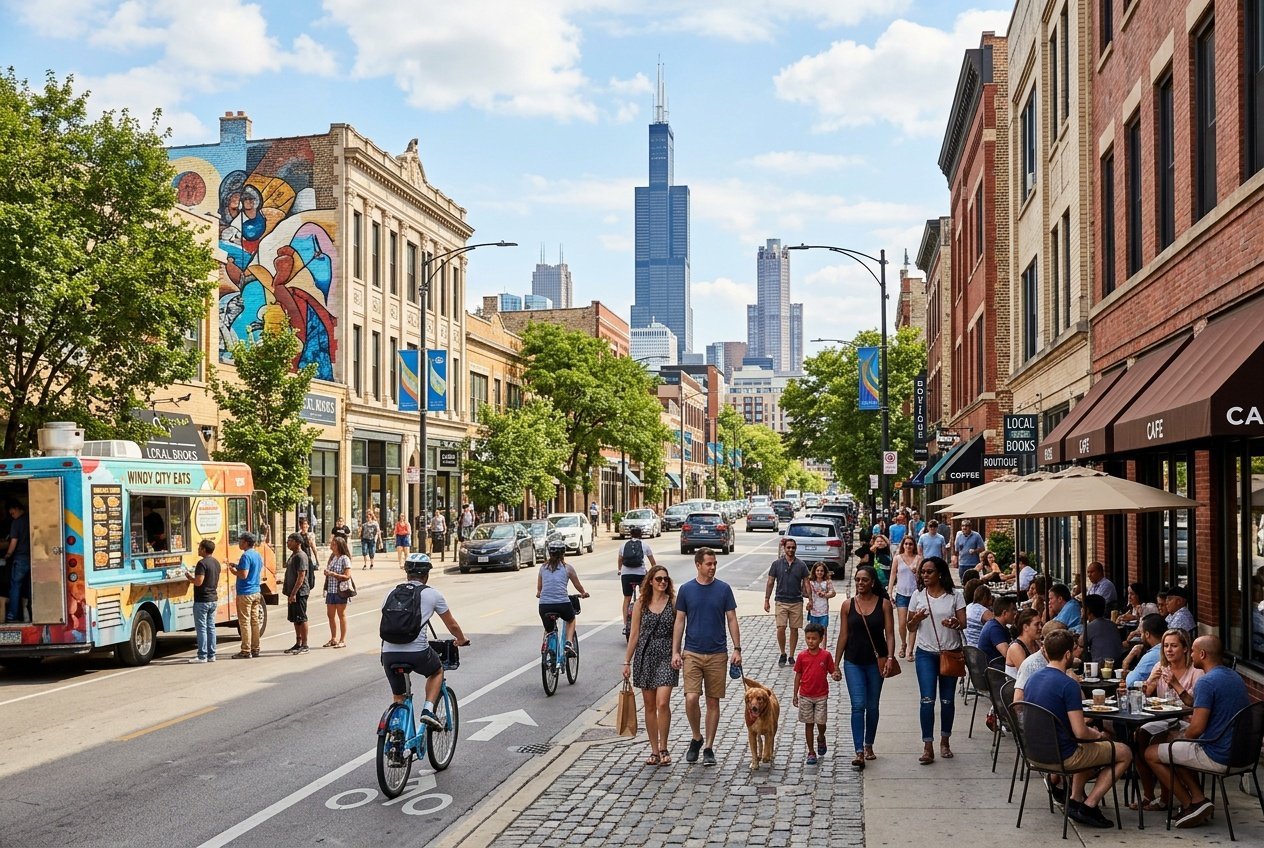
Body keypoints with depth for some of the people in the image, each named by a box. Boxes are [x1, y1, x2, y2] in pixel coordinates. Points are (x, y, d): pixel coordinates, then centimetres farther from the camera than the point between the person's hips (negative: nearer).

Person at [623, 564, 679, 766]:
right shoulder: (641, 604, 3)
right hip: (645, 656, 2)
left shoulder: (673, 602, 1)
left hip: (666, 656, -2)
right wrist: (627, 661, 5)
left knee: (662, 703, -14)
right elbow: (635, 634, 6)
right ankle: (654, 751, 17)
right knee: (650, 705, 7)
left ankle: (663, 748, 2)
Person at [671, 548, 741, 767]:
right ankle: (696, 738, 12)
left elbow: (732, 619, 4)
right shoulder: (686, 590, 1)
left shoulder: (724, 589, 1)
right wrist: (675, 652, -1)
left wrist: (737, 649, -2)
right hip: (692, 653, -1)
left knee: (713, 702, 5)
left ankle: (709, 747, 16)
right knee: (691, 699, -12)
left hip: (717, 654, 1)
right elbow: (679, 622, 5)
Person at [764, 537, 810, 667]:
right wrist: (766, 600, 2)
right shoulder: (777, 563, -1)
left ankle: (791, 656, 18)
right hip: (781, 601, -1)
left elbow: (806, 583, 7)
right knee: (781, 629, -8)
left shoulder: (801, 565, 2)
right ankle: (783, 654, 11)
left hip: (797, 602, 1)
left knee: (794, 629, 5)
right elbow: (770, 582, 4)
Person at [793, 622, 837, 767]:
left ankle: (821, 738, 34)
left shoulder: (826, 655, -5)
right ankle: (811, 753, 15)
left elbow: (833, 671, 2)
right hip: (805, 696, 1)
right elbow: (798, 676, 3)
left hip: (821, 696, -1)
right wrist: (795, 695, 4)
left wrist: (836, 674, -23)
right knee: (808, 724, 6)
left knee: (821, 722, 0)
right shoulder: (802, 656, -3)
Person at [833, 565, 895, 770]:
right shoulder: (847, 605, 1)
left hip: (875, 661, 0)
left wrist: (889, 657, -18)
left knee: (872, 706, 12)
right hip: (853, 662, 0)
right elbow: (843, 636, 5)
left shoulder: (884, 604, -2)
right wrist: (835, 664, 4)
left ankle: (869, 745, 30)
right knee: (858, 705, -9)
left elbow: (889, 634, -4)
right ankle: (859, 752, -10)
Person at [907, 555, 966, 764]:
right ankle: (928, 747, -6)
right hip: (926, 653, 0)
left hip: (951, 652, 0)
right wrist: (916, 619, -16)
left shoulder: (954, 595, -1)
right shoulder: (918, 596, 3)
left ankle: (945, 742, 24)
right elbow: (910, 627, 7)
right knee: (927, 700, -8)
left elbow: (964, 624, -1)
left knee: (947, 700, 8)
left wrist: (955, 624, -24)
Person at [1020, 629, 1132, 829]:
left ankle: (1076, 799, 23)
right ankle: (1088, 806, 2)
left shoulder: (1033, 678, 4)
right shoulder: (1068, 685, -20)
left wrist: (1091, 732, 20)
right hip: (1062, 756, -8)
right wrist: (1099, 735, 0)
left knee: (1088, 747, 35)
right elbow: (1080, 732, -23)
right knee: (1125, 753, 9)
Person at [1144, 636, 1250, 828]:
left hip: (1218, 757, -9)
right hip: (1238, 752, 9)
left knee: (1151, 754, 4)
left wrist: (1184, 738, -3)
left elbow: (1197, 728, -23)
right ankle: (1198, 799, 16)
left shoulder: (1207, 682, -20)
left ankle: (1191, 805, 5)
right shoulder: (1235, 677, 9)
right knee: (1173, 749, 27)